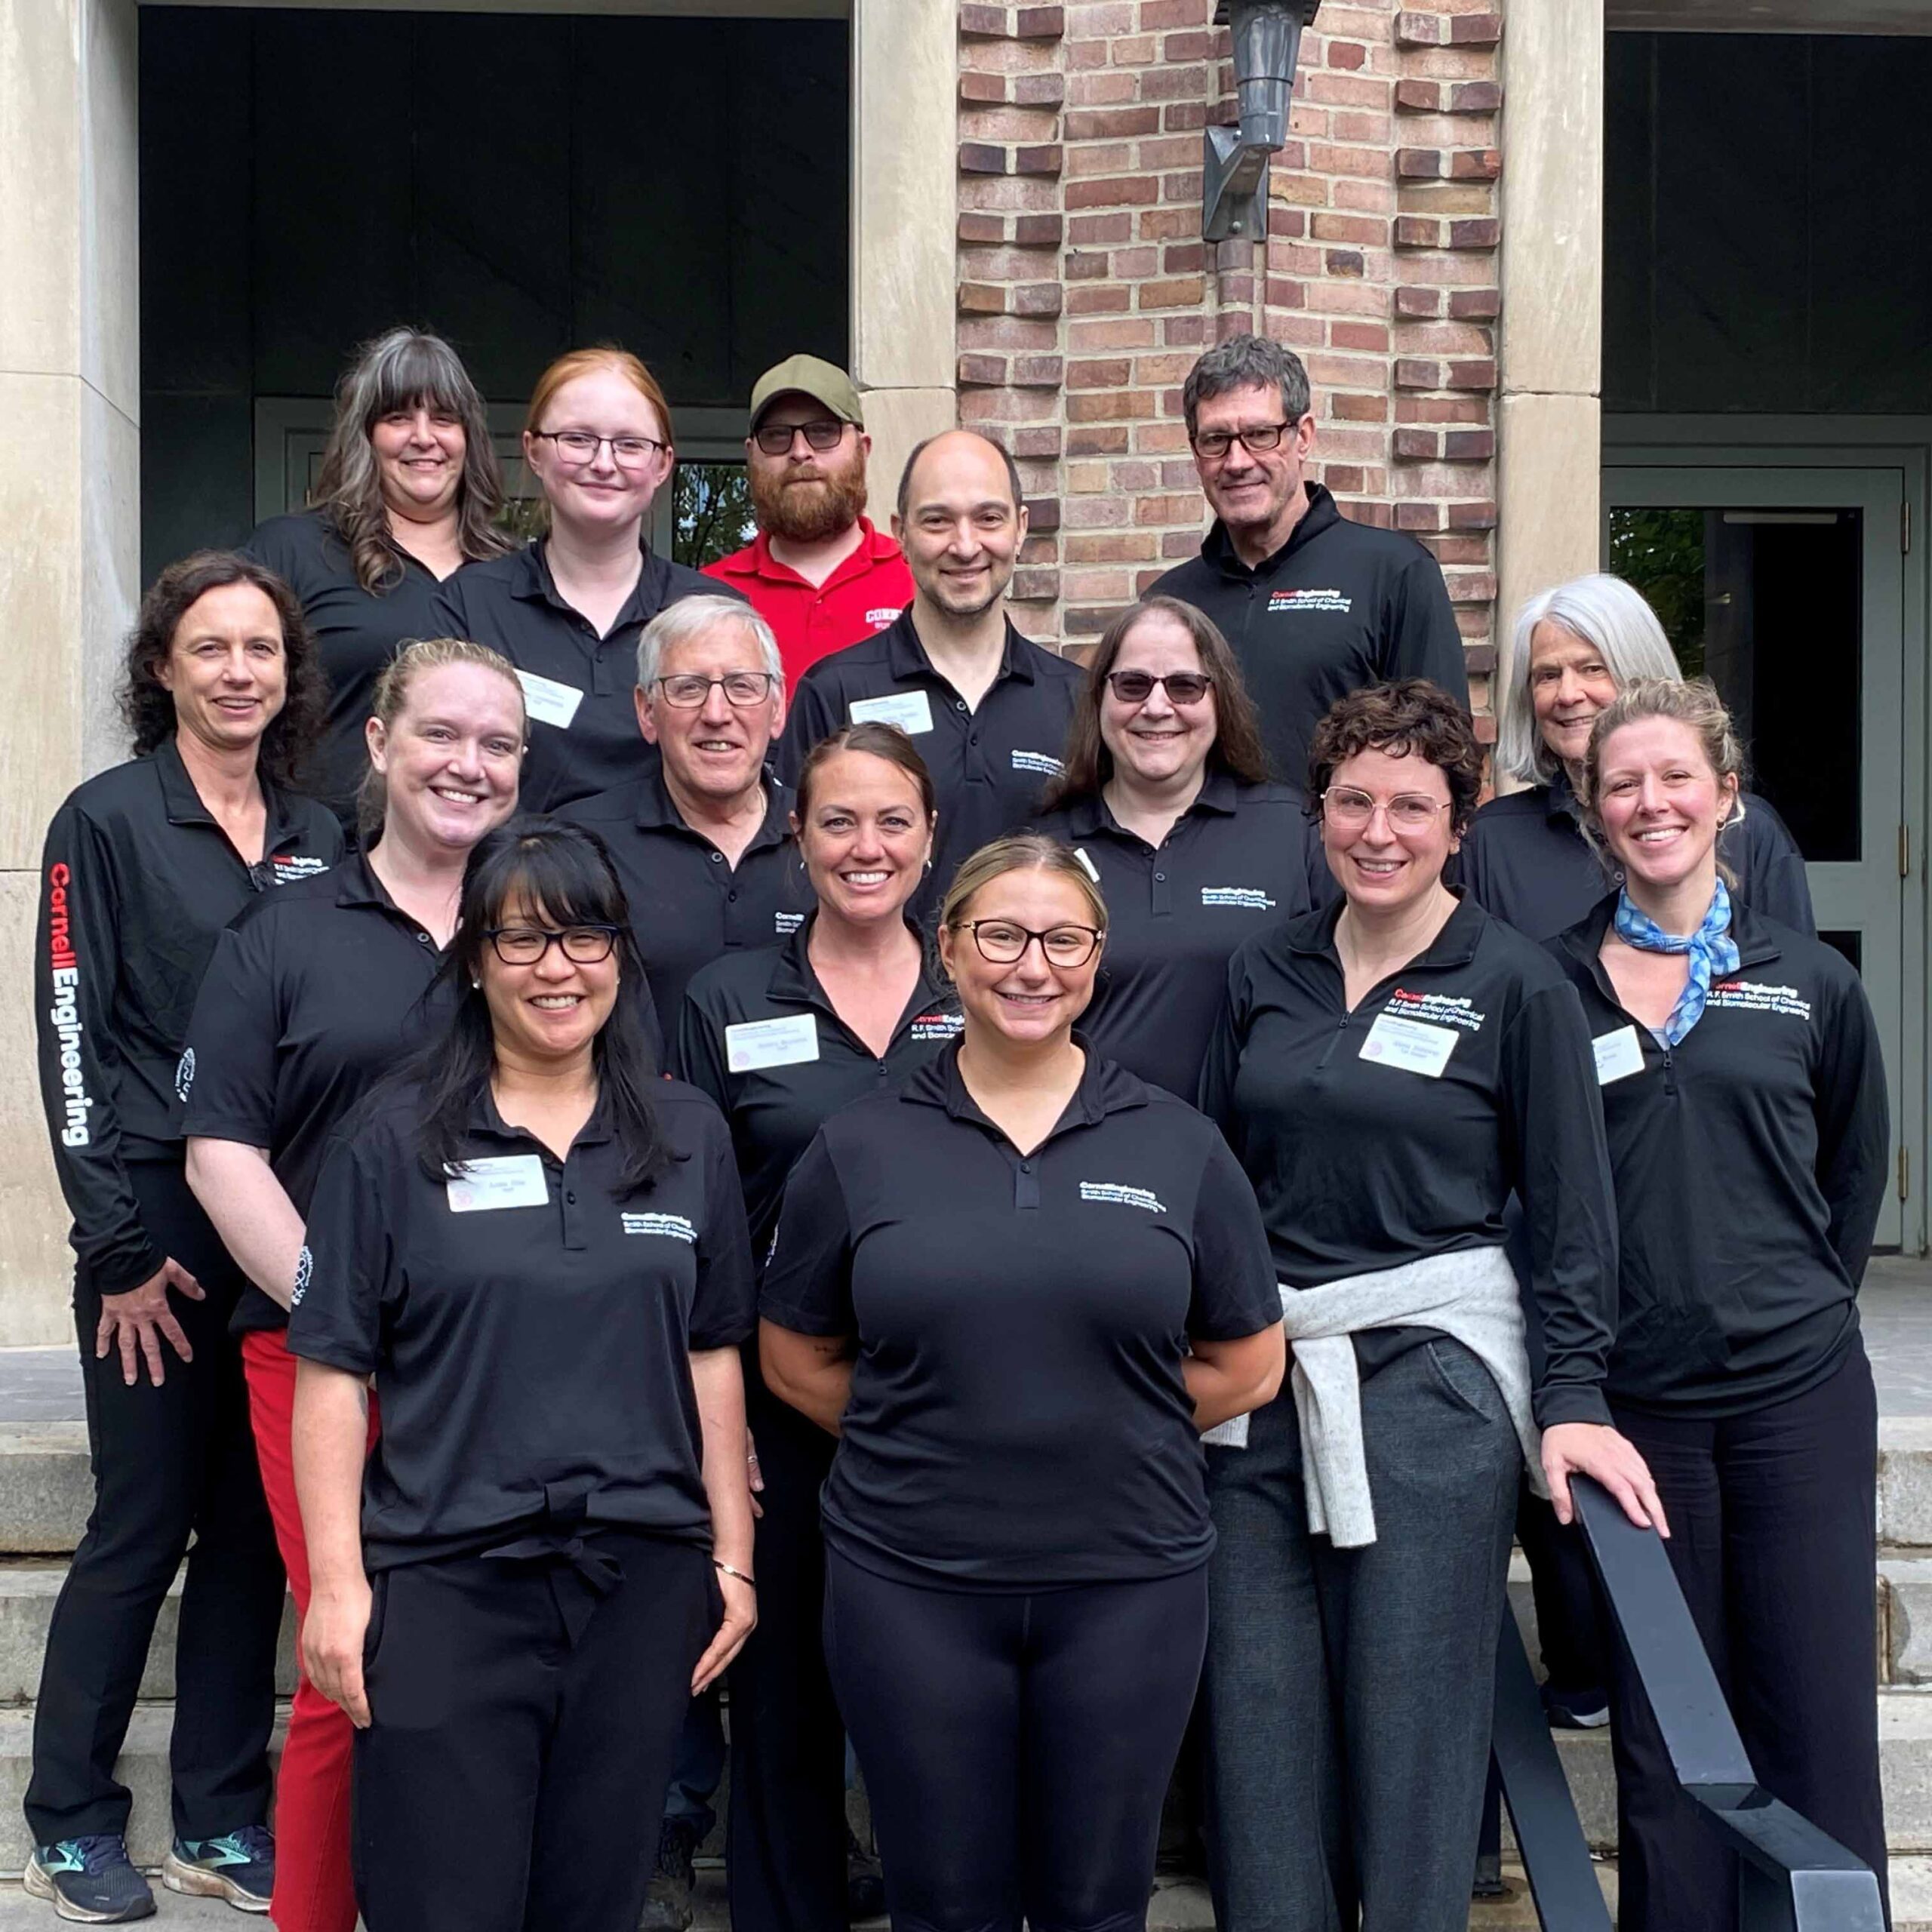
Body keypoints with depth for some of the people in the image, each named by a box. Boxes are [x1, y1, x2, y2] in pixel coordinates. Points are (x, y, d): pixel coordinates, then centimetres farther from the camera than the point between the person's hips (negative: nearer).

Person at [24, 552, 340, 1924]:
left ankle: (226, 1820, 20)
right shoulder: (109, 822, -4)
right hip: (161, 1231, -4)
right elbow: (72, 1039, -8)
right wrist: (120, 1247, -12)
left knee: (253, 1528, 9)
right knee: (140, 1528, 1)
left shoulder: (319, 839, 11)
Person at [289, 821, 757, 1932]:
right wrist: (336, 1581, -7)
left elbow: (713, 1360, 11)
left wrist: (734, 1556, 8)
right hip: (444, 1581, -2)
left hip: (642, 1584, 3)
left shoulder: (688, 1135, 7)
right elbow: (332, 1372, -2)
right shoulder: (396, 1138, -1)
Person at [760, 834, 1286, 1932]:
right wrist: (926, 1437, 1)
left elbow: (1247, 1367, 6)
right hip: (911, 1583, 0)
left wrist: (1111, 1429, 2)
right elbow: (797, 1361, 7)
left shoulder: (1180, 1145, 1)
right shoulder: (860, 1149, 1)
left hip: (1128, 1580, 0)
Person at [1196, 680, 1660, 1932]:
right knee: (1261, 1711, 6)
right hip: (1261, 1372, 4)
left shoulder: (1519, 984, -2)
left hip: (1432, 1369, -4)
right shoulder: (1262, 975, 9)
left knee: (1411, 1711, 1)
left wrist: (1572, 1396, -11)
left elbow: (1574, 1210, -3)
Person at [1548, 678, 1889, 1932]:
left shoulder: (1810, 982, 4)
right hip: (1633, 1398, 0)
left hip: (1798, 1396, 0)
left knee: (1818, 1722, 3)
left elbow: (1857, 1171, 14)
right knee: (1664, 1735, 8)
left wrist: (1803, 1304, 8)